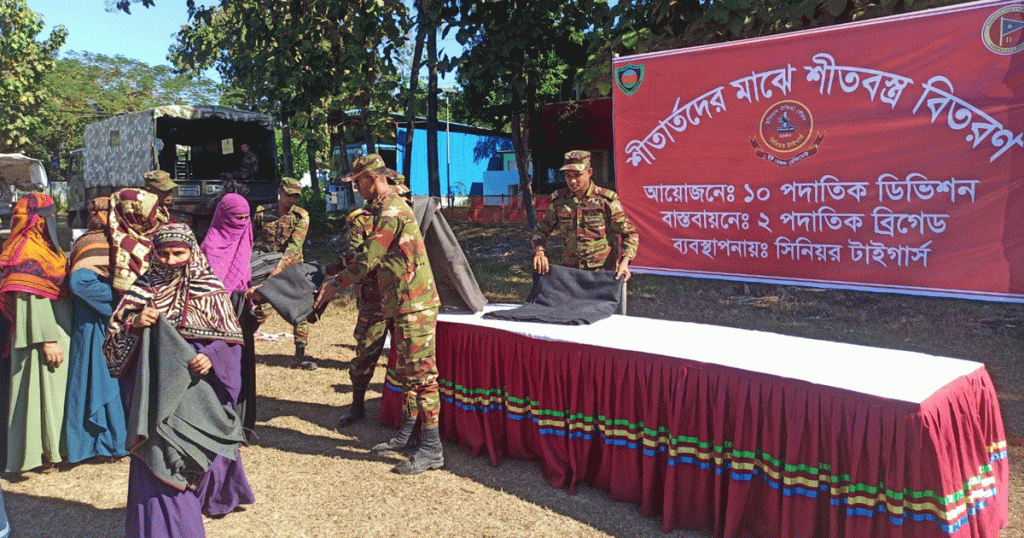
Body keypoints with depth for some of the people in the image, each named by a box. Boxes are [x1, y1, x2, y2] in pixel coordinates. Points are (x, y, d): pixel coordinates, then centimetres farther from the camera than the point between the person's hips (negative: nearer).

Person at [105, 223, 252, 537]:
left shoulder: (211, 290, -2)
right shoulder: (144, 288, 2)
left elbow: (231, 340, -1)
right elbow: (113, 340, 4)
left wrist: (211, 357, -21)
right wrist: (135, 324, -16)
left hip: (197, 388, -1)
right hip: (155, 391, 1)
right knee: (157, 460, 0)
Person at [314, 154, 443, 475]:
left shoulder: (391, 211, -16)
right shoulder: (388, 208, 18)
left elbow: (368, 259, -15)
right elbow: (374, 257, 22)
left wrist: (335, 285, -3)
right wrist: (338, 278, 18)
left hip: (414, 304, -11)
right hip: (405, 304, 11)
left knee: (420, 373, -8)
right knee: (407, 371, 16)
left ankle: (432, 450, -3)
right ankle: (406, 435, 27)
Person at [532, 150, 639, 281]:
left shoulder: (606, 200, -5)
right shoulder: (559, 200, 4)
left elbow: (630, 234, 0)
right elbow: (541, 230, 14)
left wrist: (625, 261, -16)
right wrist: (539, 251, -7)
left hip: (603, 272, -3)